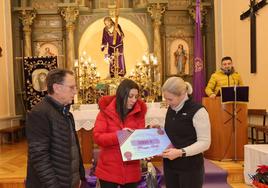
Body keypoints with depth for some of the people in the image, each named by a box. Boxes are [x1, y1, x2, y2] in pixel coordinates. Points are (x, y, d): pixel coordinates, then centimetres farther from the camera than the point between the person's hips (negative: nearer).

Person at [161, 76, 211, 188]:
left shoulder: (197, 111, -15)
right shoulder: (171, 109, 7)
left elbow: (205, 142, -17)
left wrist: (181, 152, -25)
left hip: (190, 167, -6)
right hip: (169, 165, 6)